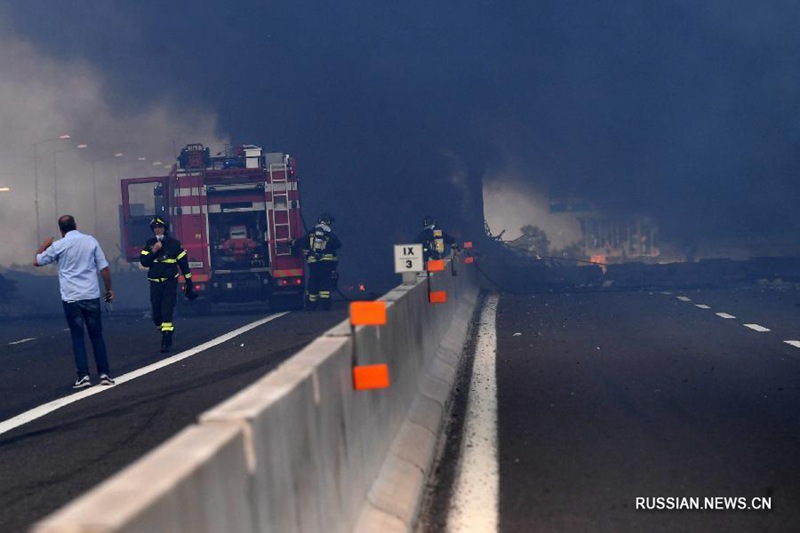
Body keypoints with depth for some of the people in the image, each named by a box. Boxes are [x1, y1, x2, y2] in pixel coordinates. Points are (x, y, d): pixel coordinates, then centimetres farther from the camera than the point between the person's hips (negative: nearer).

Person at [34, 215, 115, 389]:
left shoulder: (58, 246, -3)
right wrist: (109, 289, 11)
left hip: (71, 298, -1)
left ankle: (83, 376, -2)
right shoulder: (90, 241, 1)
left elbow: (37, 262, 9)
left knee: (77, 337, 5)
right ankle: (104, 373, 8)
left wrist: (44, 245, 25)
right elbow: (104, 268, 1)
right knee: (97, 336, 10)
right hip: (91, 296, 1)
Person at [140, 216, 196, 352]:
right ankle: (164, 331, 29)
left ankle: (166, 341, -13)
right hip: (155, 283, 3)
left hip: (170, 282, -3)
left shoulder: (174, 243, 0)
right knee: (156, 314, 3)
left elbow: (183, 263, 5)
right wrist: (153, 251, -17)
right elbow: (144, 261, -2)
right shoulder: (149, 244, 6)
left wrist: (189, 281, 7)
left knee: (167, 311, -13)